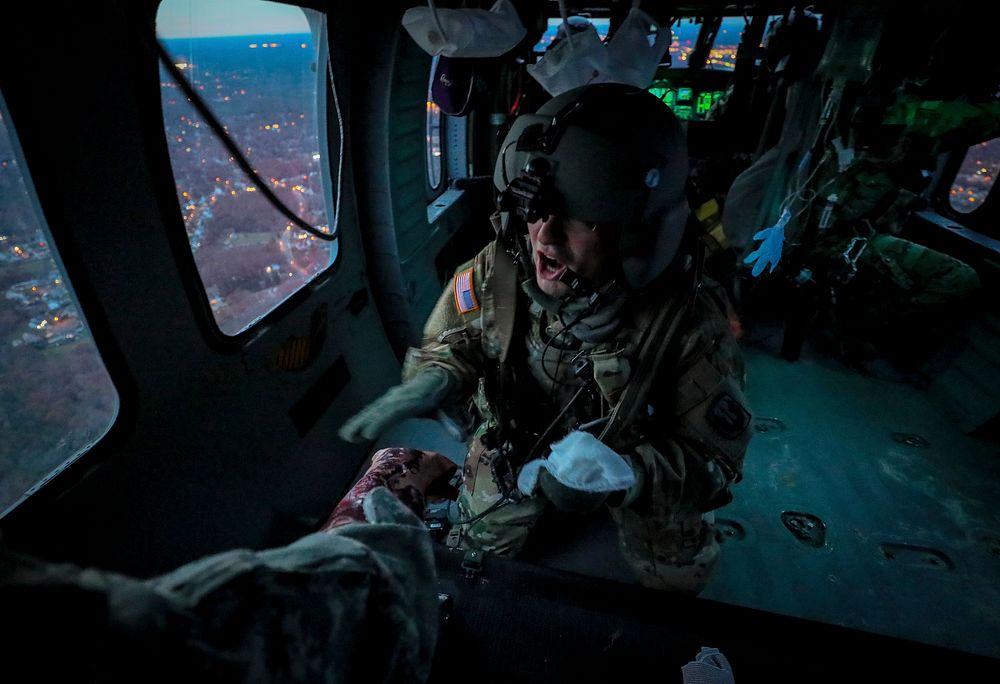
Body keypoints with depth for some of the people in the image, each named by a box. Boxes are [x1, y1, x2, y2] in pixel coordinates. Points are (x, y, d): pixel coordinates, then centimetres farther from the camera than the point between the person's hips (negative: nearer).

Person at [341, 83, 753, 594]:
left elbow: (713, 462, -25)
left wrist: (625, 472, -45)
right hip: (515, 439, 2)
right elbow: (449, 343, -9)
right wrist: (435, 379, -34)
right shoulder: (496, 270, -28)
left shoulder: (689, 324, -35)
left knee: (677, 579, 20)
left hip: (640, 466, 0)